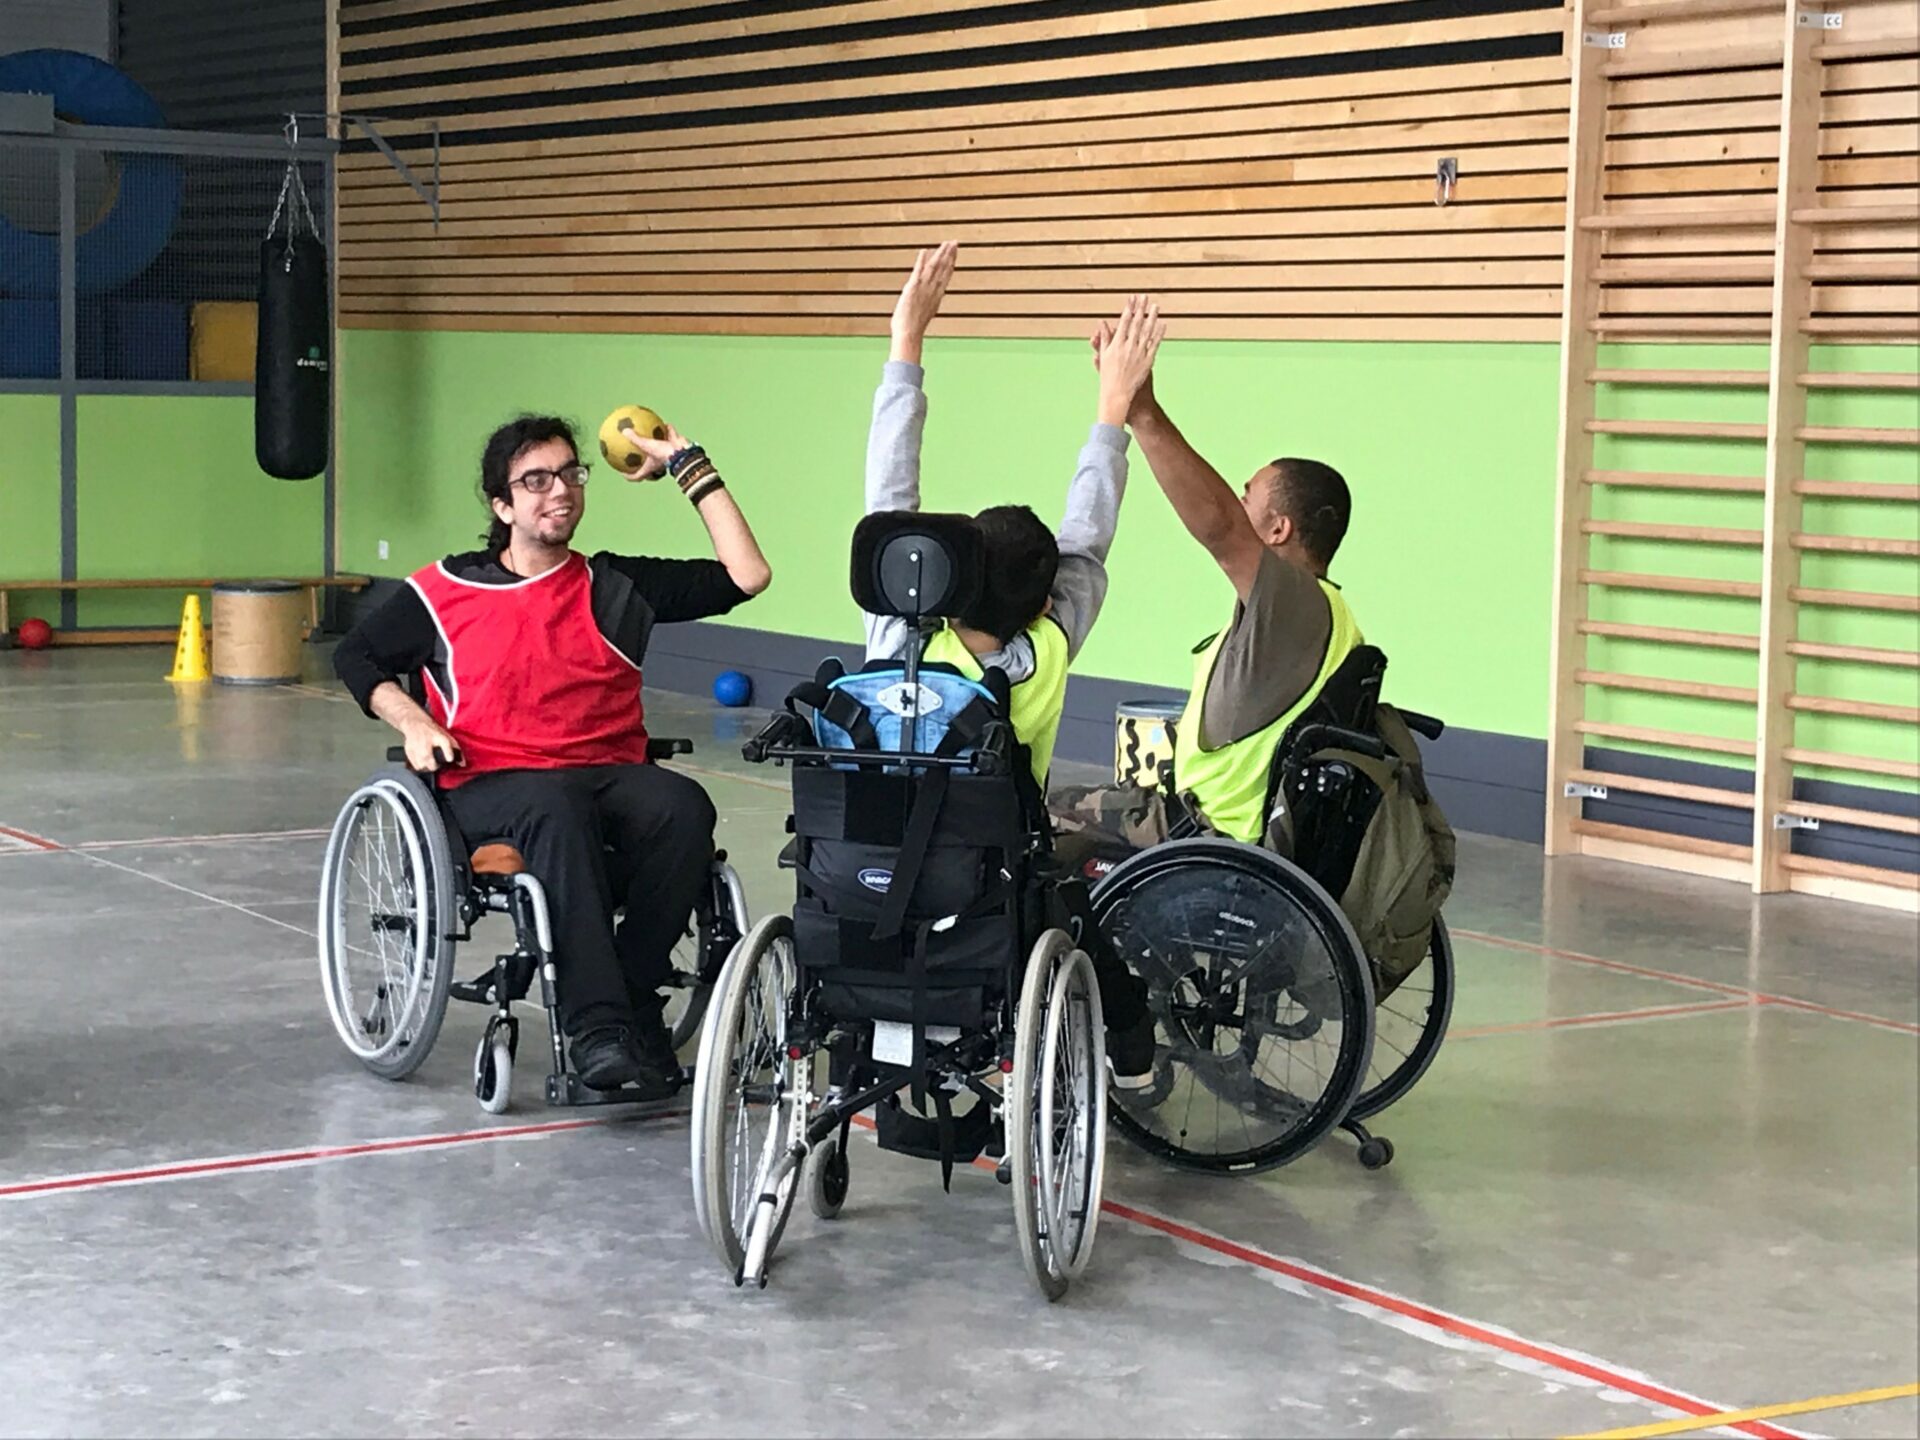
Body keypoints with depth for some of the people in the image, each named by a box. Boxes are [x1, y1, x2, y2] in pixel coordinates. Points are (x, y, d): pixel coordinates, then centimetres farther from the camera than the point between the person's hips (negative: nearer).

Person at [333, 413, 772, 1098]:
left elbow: (747, 575, 8)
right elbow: (355, 655, 22)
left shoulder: (619, 586, 14)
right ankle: (596, 1023, -44)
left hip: (612, 777, 2)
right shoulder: (446, 591, 11)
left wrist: (692, 470, 11)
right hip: (491, 786, -2)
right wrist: (411, 720, 4)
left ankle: (632, 1000, -23)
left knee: (684, 807, -32)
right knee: (557, 809, -39)